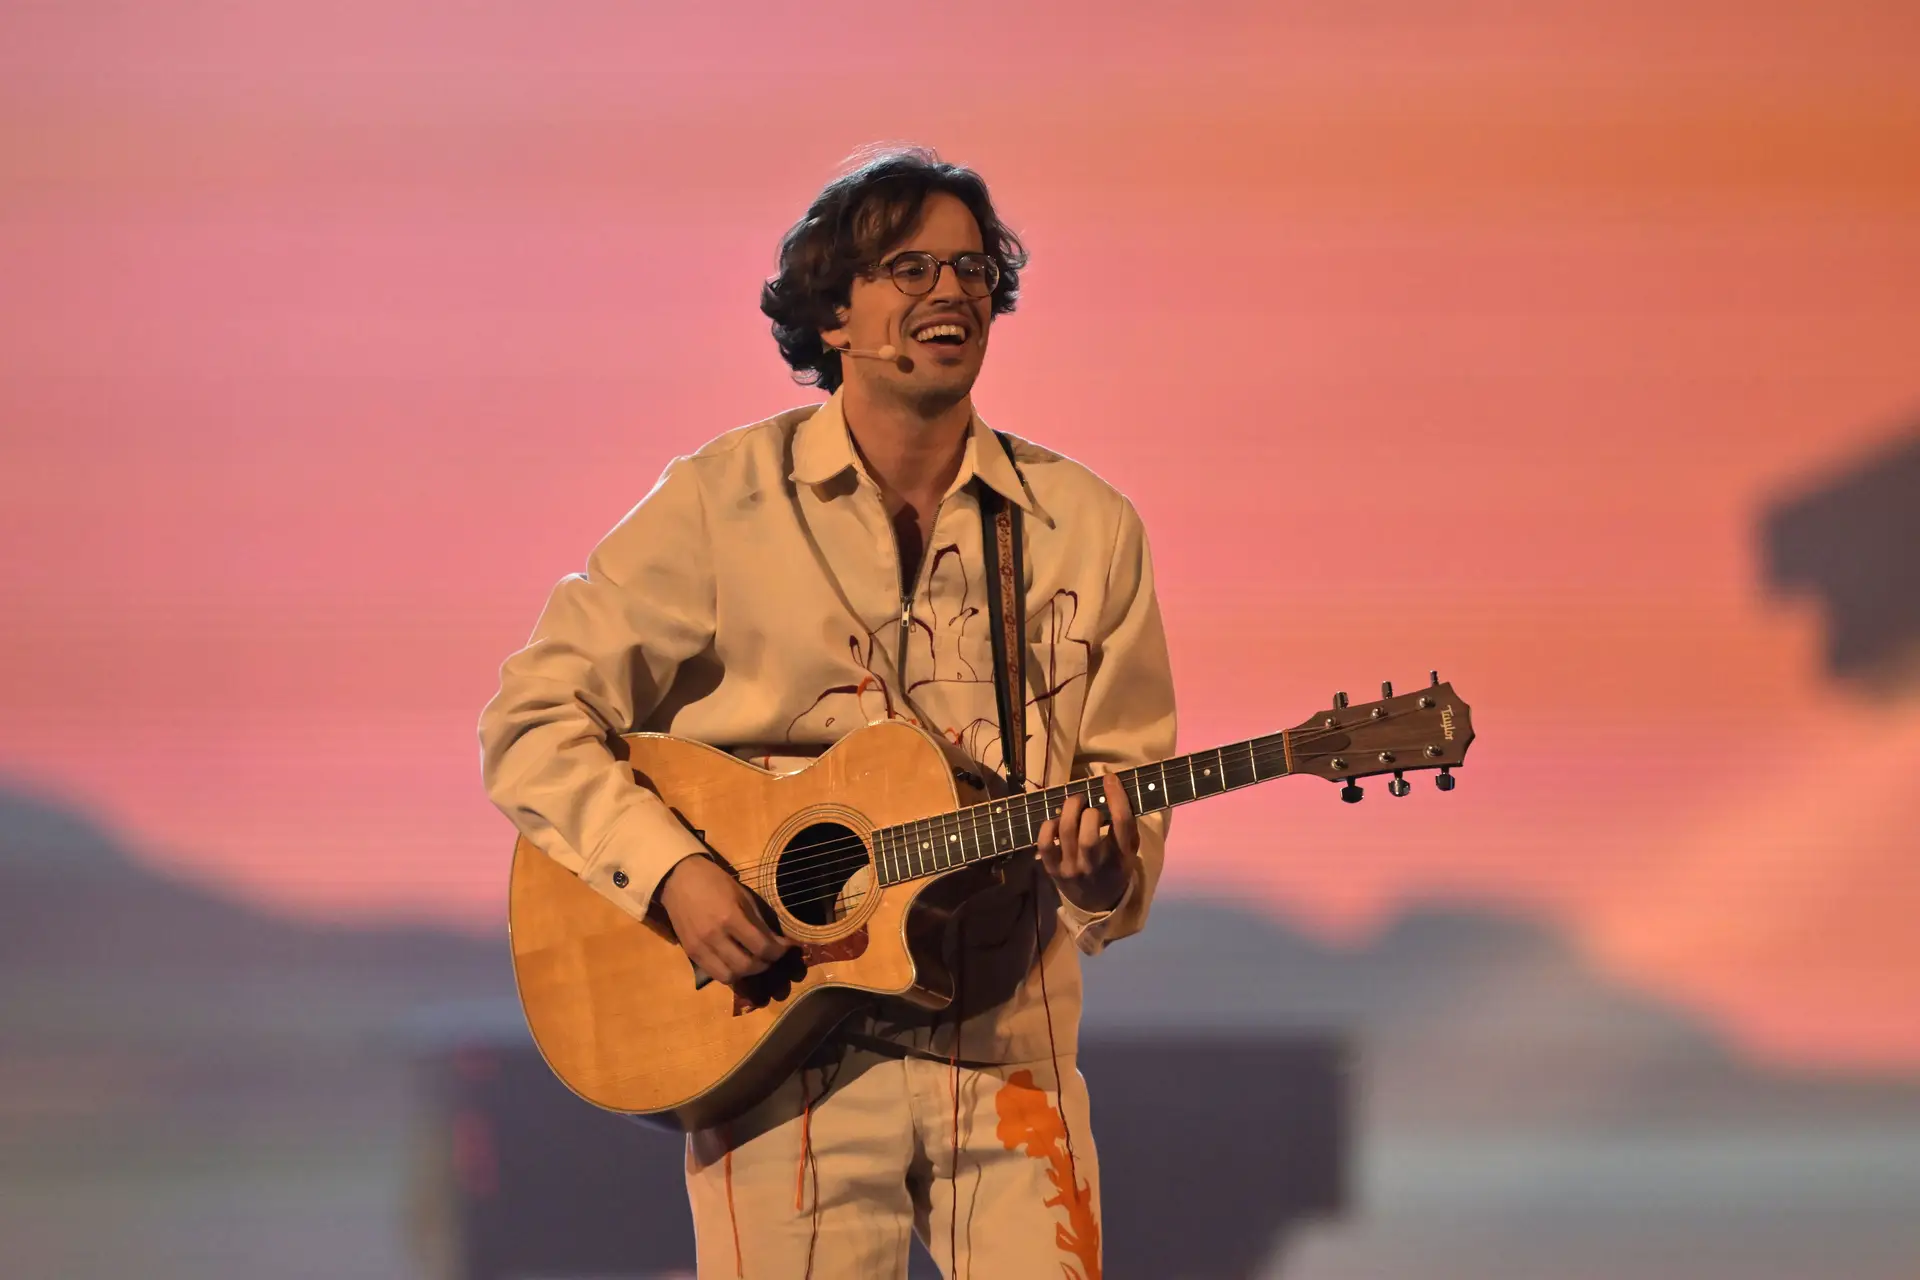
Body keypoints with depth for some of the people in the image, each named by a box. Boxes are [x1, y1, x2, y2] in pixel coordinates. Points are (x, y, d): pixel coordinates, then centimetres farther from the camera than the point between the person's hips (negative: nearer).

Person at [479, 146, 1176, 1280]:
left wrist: (1103, 873, -15)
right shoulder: (723, 504, -2)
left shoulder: (1084, 525, 6)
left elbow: (1129, 780, 8)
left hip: (1007, 1054, 2)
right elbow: (535, 720, -2)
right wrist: (669, 870, -16)